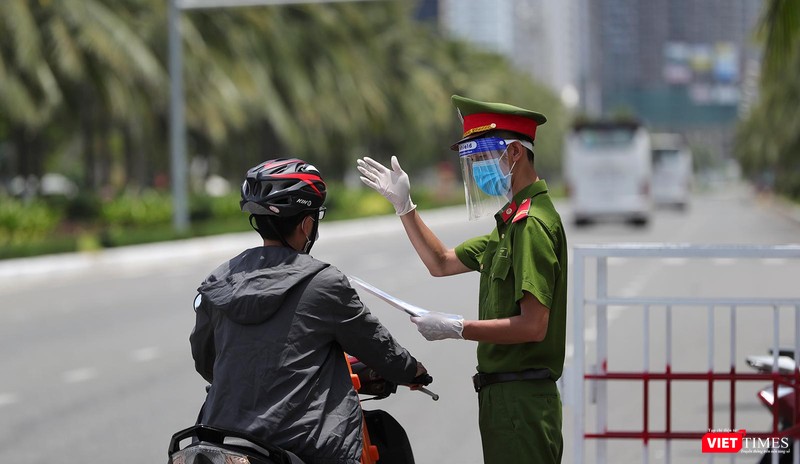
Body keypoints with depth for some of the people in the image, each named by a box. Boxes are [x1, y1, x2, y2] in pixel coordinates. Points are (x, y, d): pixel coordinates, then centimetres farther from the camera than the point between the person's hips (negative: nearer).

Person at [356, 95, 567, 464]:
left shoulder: (532, 225, -16)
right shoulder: (513, 222, 17)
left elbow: (532, 326, -23)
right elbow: (441, 263, 27)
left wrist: (459, 329, -18)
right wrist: (404, 205, 22)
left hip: (520, 399, -11)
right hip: (507, 396, 11)